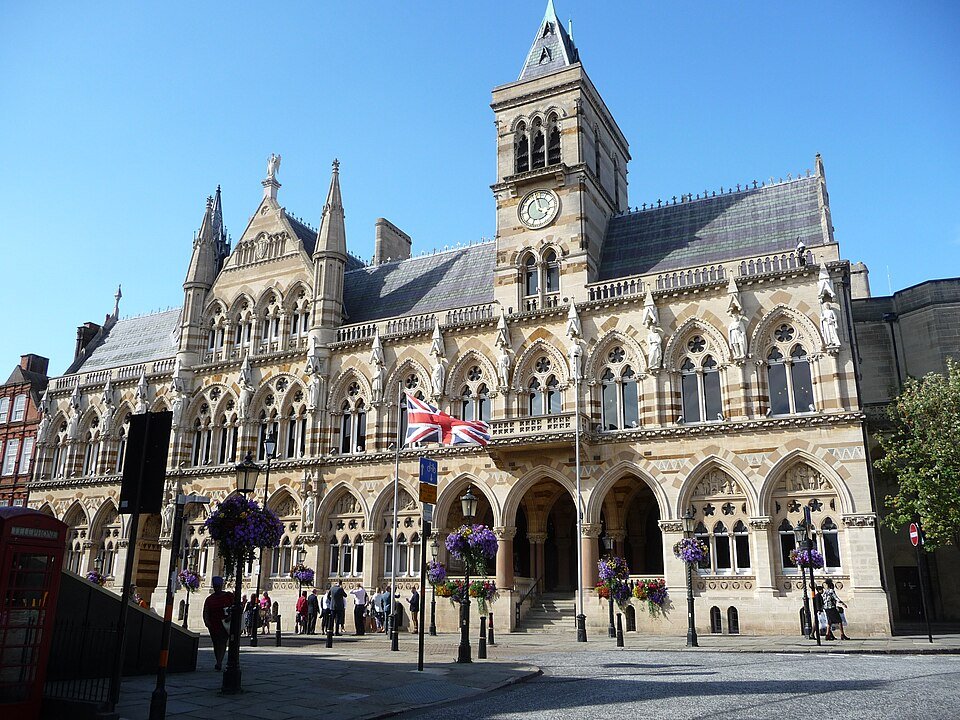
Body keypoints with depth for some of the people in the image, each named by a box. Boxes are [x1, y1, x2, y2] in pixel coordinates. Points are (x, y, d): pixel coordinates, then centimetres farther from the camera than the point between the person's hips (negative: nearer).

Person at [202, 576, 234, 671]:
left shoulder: (228, 596, 4)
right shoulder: (209, 599, 9)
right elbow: (206, 612, 1)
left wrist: (230, 616, -14)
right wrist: (206, 621, -17)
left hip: (225, 624, -3)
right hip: (213, 625, 3)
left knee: (222, 642, -16)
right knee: (216, 644, 9)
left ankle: (219, 663, -23)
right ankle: (219, 662, 21)